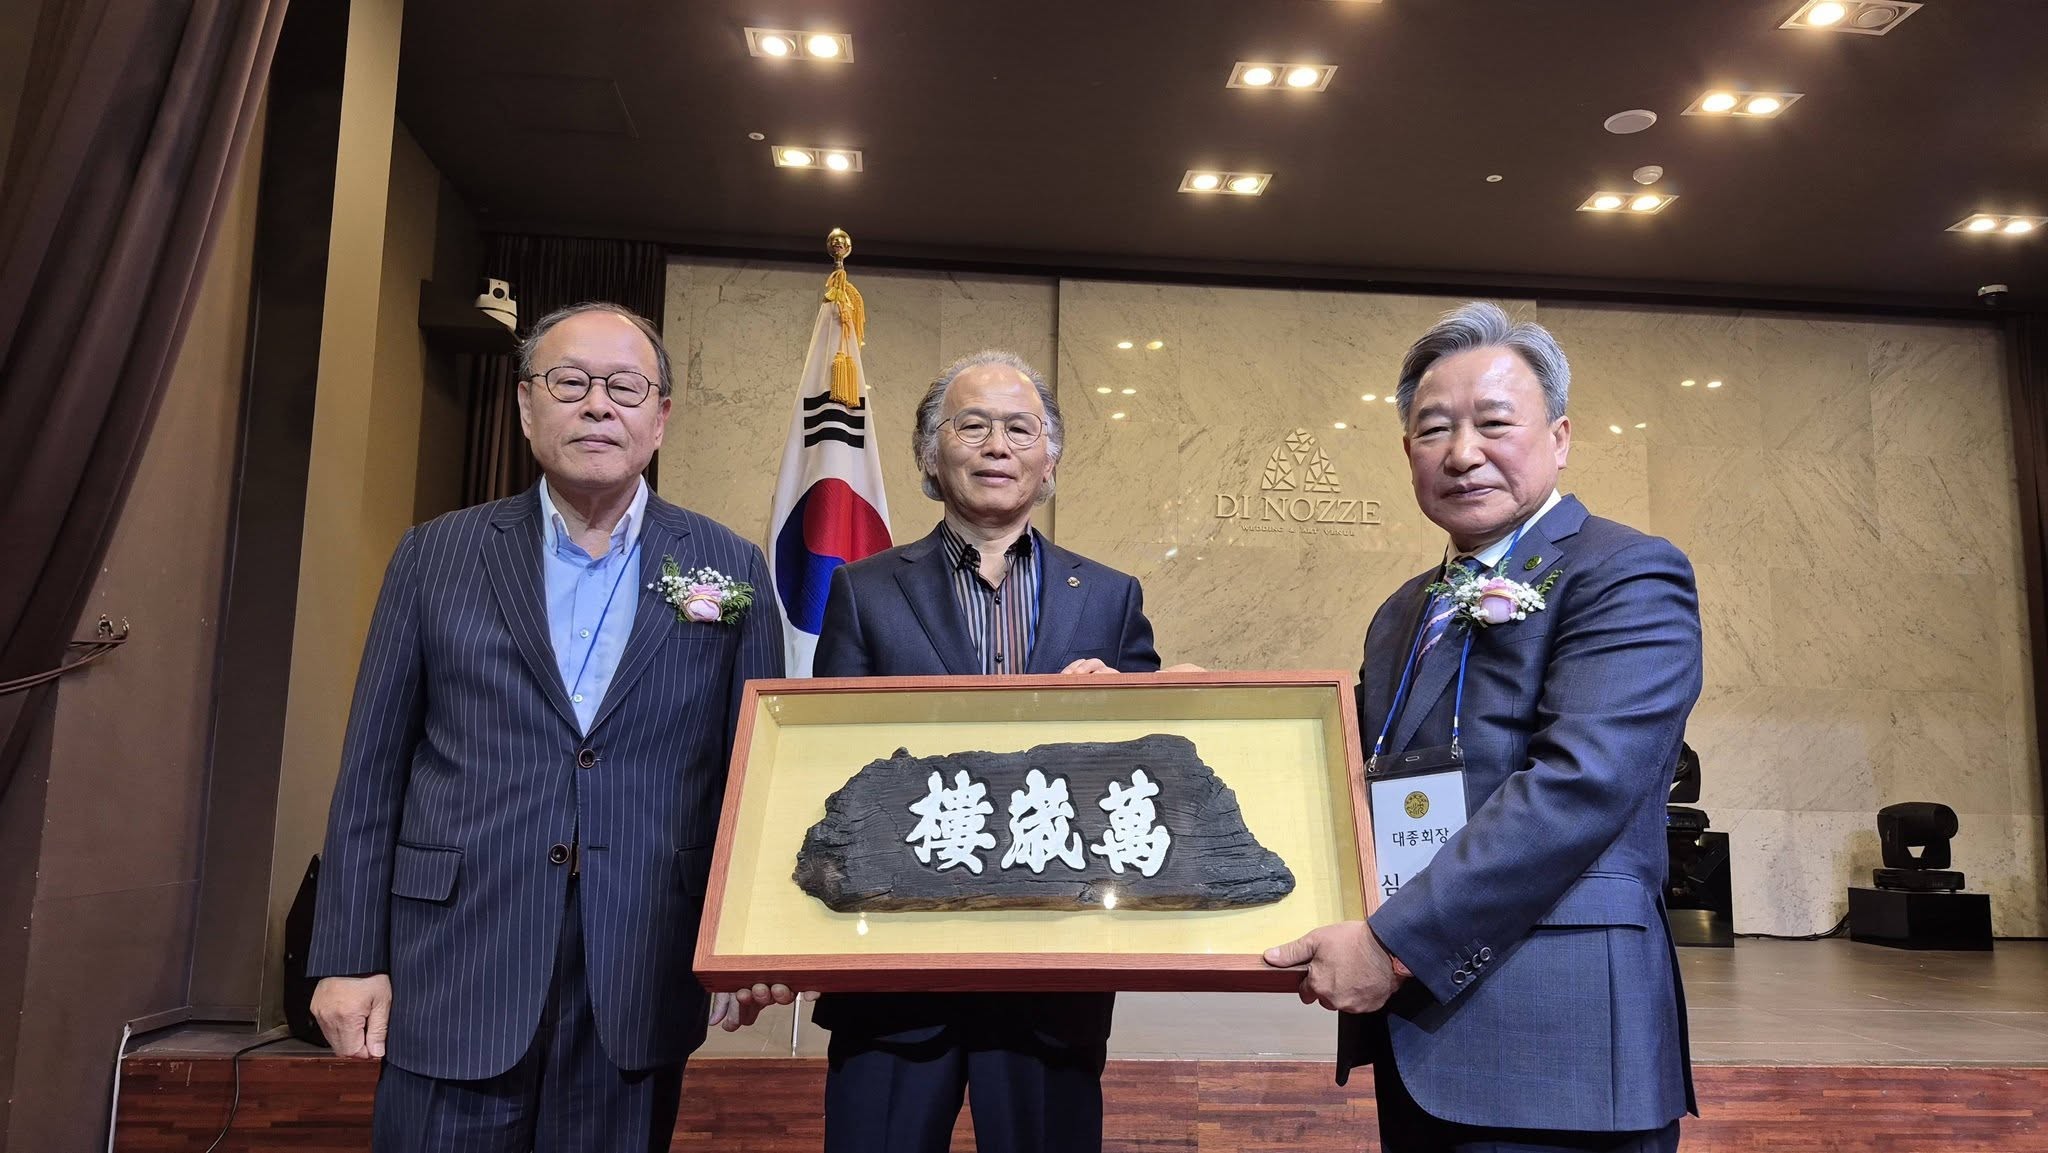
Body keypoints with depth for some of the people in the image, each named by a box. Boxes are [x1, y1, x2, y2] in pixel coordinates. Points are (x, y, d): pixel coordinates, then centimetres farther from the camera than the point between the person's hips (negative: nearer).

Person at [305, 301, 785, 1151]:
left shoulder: (729, 569, 3)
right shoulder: (436, 556, 4)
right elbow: (373, 769, 5)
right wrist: (350, 956, 2)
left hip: (641, 984, 0)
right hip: (452, 977, 0)